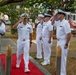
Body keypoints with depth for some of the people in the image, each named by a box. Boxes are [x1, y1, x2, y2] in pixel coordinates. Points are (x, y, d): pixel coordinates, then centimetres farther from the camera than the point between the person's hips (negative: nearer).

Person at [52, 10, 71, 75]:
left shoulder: (65, 23, -20)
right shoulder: (58, 22, 7)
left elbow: (69, 34, -23)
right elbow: (52, 23, 27)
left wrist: (66, 44, -22)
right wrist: (54, 18, 8)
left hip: (63, 42, -9)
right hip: (59, 41, 9)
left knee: (62, 57, -3)